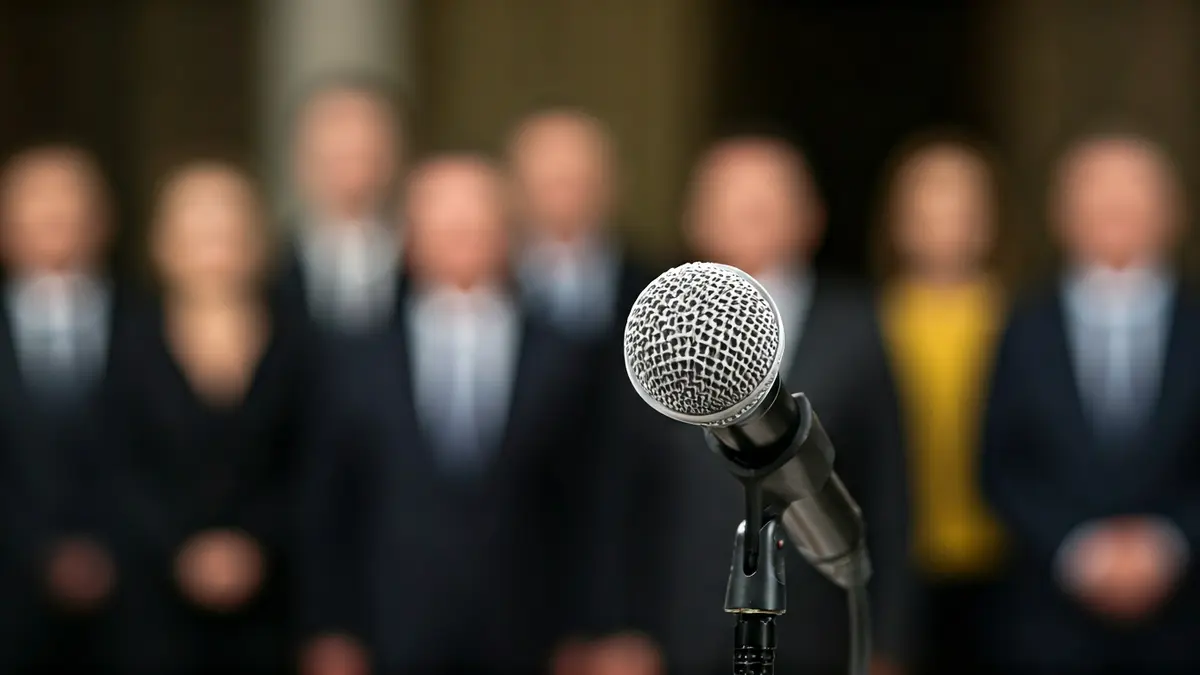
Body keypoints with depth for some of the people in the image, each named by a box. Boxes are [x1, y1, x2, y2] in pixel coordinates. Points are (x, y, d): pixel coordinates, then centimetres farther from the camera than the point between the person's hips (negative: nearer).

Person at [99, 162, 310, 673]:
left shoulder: (291, 349, 6)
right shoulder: (135, 345, 4)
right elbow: (122, 472, 0)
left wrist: (257, 546, -11)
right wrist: (184, 551, -11)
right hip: (159, 599, -1)